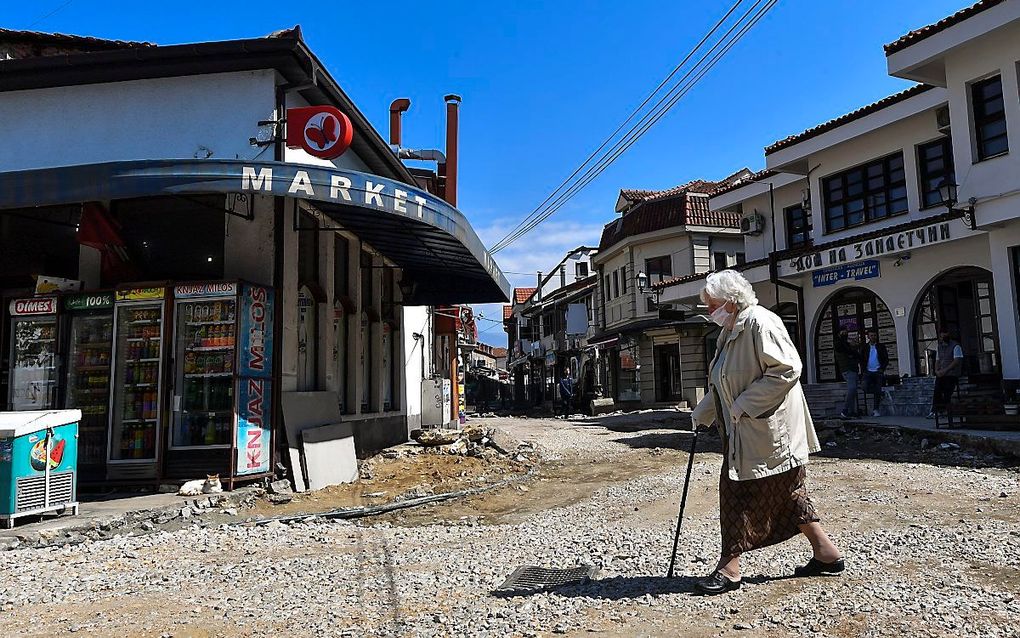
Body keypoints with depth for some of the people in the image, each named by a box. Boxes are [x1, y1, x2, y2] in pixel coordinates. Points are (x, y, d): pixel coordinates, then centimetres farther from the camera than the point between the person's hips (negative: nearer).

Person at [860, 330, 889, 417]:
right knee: (867, 389, -16)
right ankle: (879, 398, 11)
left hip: (878, 372, -1)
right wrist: (864, 369, -2)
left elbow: (886, 359, 6)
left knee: (878, 391, -6)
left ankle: (876, 410, 2)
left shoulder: (881, 346, 7)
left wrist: (882, 369, -6)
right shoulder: (864, 347, 10)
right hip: (868, 372, 1)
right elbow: (861, 360, 11)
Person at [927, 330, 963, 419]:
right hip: (940, 375, 5)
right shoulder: (939, 347, 18)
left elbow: (957, 361, -12)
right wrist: (937, 370, 1)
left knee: (947, 394, -10)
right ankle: (934, 411, -9)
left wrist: (945, 370, -18)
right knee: (937, 392, -7)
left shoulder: (955, 346, -3)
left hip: (951, 374, -5)